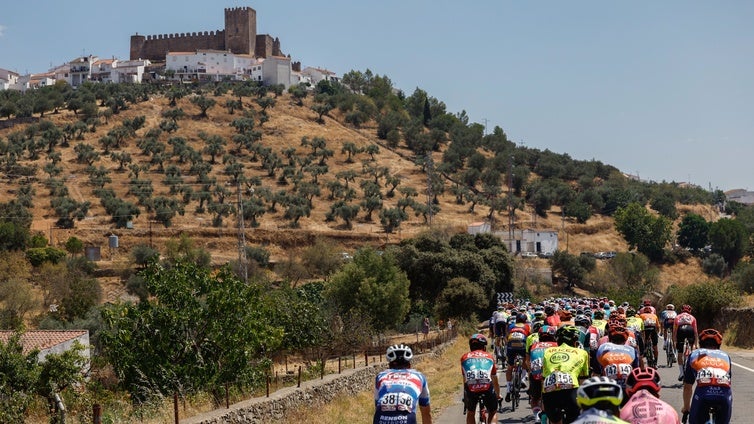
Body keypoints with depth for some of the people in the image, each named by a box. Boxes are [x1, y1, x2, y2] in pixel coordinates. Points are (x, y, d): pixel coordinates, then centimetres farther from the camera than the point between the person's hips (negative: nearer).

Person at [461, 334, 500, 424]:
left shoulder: (465, 357, 28)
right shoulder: (489, 357, 29)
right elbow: (495, 382, 40)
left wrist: (465, 397, 52)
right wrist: (498, 395, 57)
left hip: (471, 388, 0)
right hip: (487, 387, 0)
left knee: (470, 413, 26)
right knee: (493, 413, 23)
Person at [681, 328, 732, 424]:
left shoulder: (694, 355, 29)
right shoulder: (725, 356, 32)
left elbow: (687, 387, 34)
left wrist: (686, 407, 49)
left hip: (703, 393, -2)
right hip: (724, 394, 2)